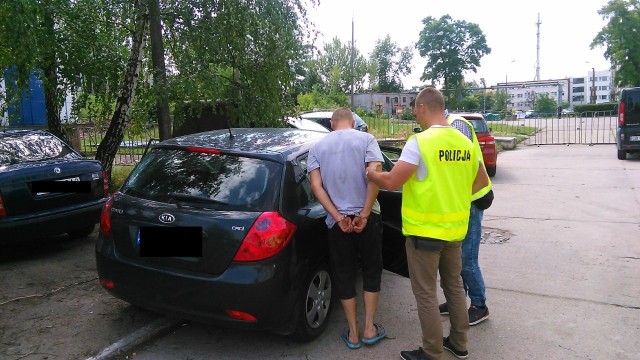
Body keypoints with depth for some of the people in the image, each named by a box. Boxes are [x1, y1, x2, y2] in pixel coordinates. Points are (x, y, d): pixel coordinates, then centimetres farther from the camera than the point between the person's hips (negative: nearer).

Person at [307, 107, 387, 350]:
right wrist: (364, 214, -15)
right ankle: (369, 329, 21)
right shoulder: (365, 139, -2)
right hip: (367, 217, -1)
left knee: (344, 275, 13)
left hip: (336, 221, 1)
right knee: (371, 270, 17)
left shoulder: (318, 147, 4)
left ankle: (353, 333, 21)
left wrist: (338, 217, -11)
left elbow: (316, 186, -7)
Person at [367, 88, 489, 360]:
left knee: (426, 293, 6)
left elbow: (391, 182, -20)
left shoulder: (419, 142, -18)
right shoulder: (465, 142, 2)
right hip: (455, 228, 7)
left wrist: (370, 173, -2)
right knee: (454, 285, 21)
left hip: (425, 230, -7)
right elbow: (482, 181, 14)